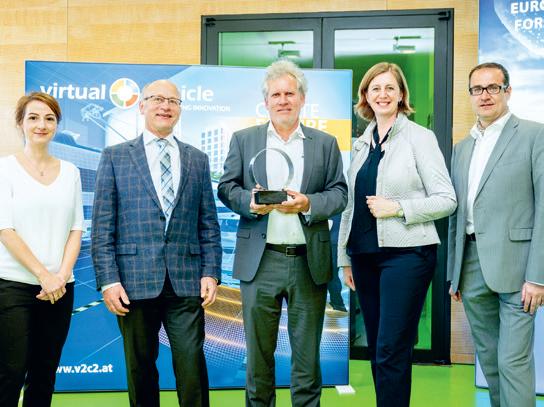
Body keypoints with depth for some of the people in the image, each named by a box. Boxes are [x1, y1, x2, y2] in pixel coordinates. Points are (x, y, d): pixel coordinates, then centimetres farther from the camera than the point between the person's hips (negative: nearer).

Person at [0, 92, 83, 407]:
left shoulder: (70, 171, 9)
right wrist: (43, 275, -13)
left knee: (45, 375, 10)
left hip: (60, 287, 3)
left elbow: (76, 229, 7)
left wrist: (62, 275, -7)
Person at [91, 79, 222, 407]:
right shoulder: (115, 157, 5)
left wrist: (211, 272, 1)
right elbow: (102, 226, 1)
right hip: (135, 281, -1)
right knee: (141, 369, 9)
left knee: (192, 366, -1)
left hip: (186, 280, 1)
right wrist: (108, 280, -7)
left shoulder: (198, 159, 12)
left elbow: (209, 224, 10)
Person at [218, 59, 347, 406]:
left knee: (307, 351, 10)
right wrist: (249, 201, -15)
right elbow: (226, 188, 6)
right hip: (260, 261, 0)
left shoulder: (326, 143, 9)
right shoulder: (244, 139, 8)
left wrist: (308, 203, -15)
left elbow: (339, 193, 4)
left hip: (309, 262, 1)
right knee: (258, 352, 9)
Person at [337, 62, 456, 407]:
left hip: (406, 253, -6)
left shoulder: (420, 137, -3)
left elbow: (447, 200, -5)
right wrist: (345, 257, 15)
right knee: (376, 349, 12)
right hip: (365, 254, 6)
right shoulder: (362, 143, 14)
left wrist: (397, 208, -15)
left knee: (391, 350, -7)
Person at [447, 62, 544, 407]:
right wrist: (454, 272, 15)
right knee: (488, 357, 15)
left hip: (514, 264, -6)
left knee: (513, 360, -4)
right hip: (472, 265, 6)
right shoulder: (462, 147, 16)